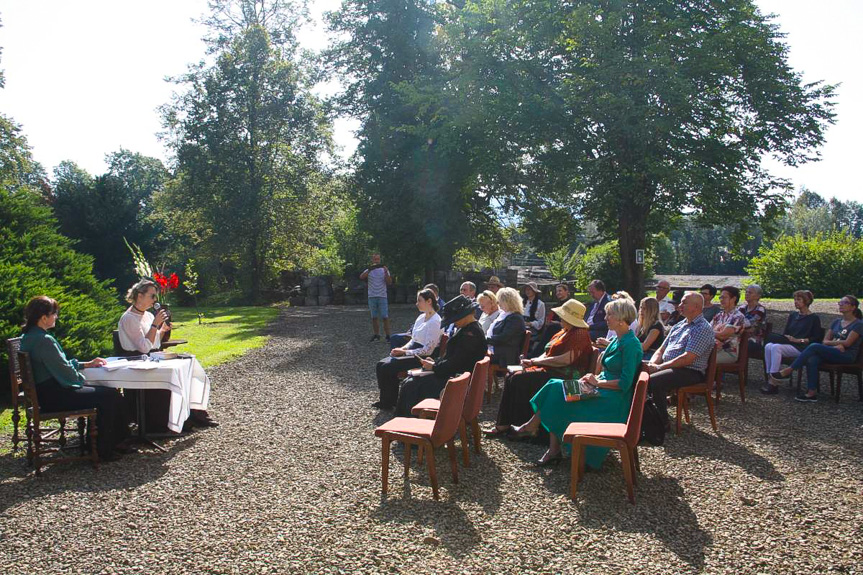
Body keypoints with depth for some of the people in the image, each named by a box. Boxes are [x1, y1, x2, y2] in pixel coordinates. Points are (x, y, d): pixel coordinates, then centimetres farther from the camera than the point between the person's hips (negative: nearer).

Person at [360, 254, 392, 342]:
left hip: (382, 296, -1)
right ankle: (376, 335, 15)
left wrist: (386, 272, -16)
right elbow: (361, 277, -13)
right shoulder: (368, 270, 6)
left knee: (385, 317, -6)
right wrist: (369, 270, -25)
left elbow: (389, 282, -2)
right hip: (372, 297, 1)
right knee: (374, 317, 7)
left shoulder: (384, 270, 6)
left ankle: (388, 335, -3)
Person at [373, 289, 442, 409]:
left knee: (386, 368, -19)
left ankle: (387, 402, -1)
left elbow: (427, 350, -19)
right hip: (411, 352, 9)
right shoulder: (421, 317, 13)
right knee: (380, 365, -5)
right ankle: (386, 399, 2)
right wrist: (402, 348, 1)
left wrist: (404, 352, -16)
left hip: (422, 358, -9)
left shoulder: (435, 322, -15)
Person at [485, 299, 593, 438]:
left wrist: (535, 361, -14)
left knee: (519, 379, -23)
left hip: (565, 374, -10)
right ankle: (503, 424, -9)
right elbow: (548, 353, 20)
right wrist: (532, 361, -2)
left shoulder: (580, 334, -12)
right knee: (511, 377, -6)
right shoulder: (564, 332, 20)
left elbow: (567, 359, -22)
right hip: (550, 369, 10)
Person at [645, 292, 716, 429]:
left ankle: (663, 423, -15)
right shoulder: (678, 325, 19)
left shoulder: (703, 328, -10)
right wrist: (652, 364, -2)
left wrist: (659, 367, -18)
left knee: (653, 381, -31)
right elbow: (661, 350, 20)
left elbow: (688, 358, -20)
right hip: (668, 367, 8)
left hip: (690, 372, -8)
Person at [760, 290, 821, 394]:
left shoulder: (814, 318, 4)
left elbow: (816, 338, -3)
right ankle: (770, 377, -31)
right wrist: (787, 337, -2)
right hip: (787, 344, 6)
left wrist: (799, 340, -13)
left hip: (801, 348, -6)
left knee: (776, 347, -33)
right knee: (768, 346, -27)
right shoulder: (792, 315, 22)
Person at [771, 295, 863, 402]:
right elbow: (825, 340, 13)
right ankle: (812, 393, -34)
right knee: (812, 360, -30)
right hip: (832, 353, 6)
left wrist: (830, 342, 2)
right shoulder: (836, 322, 21)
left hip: (847, 356, -6)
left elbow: (847, 343, -9)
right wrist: (837, 345, -7)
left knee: (814, 346, -30)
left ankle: (788, 371, -30)